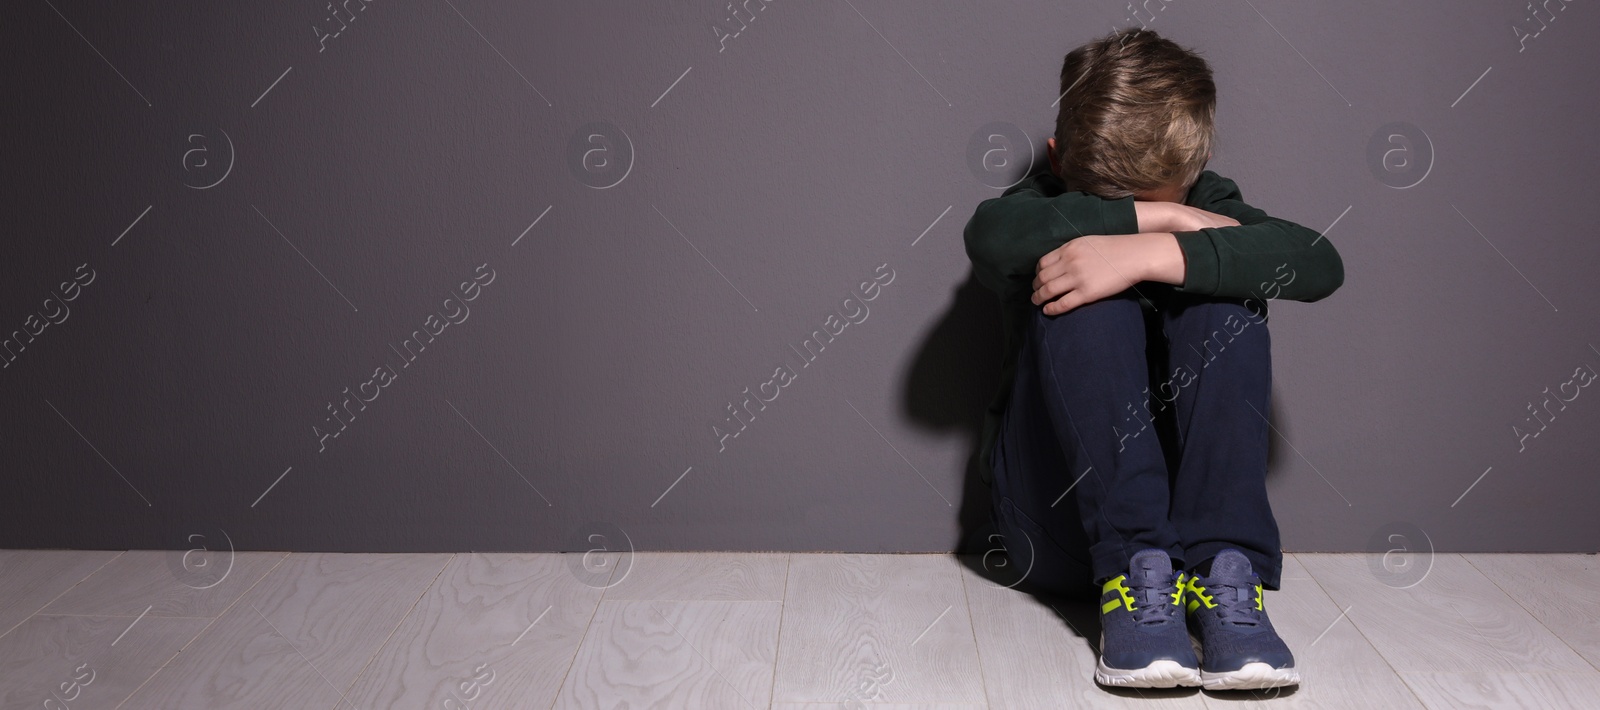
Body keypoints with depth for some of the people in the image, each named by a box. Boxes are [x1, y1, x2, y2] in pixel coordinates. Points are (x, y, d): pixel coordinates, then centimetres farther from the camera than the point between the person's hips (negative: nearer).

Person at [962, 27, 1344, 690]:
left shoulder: (1206, 204, 2)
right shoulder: (1052, 209, 0)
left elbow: (1319, 263, -21)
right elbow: (989, 234, -27)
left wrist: (1151, 254, -33)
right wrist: (1156, 217, -25)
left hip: (1191, 483, 1)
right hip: (1055, 486, -1)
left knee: (1222, 297, -22)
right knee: (1089, 300, -25)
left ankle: (1224, 568, -32)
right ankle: (1135, 568, -34)